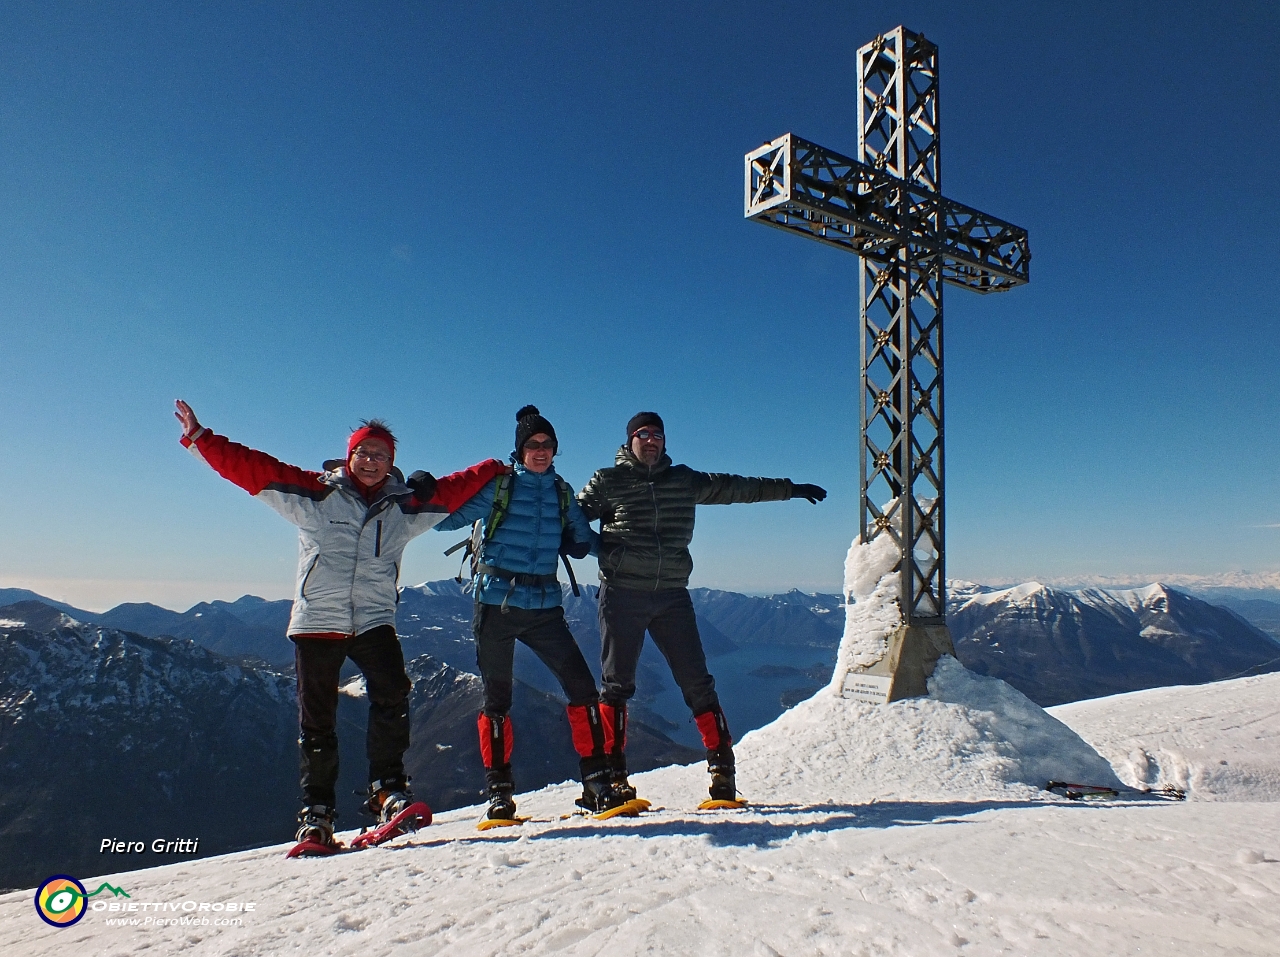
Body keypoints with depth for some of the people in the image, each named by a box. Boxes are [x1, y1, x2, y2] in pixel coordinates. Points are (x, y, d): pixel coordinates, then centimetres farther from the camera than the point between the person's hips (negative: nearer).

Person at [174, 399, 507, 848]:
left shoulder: (406, 506, 9)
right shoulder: (314, 495, 2)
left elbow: (453, 489, 19)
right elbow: (249, 468, 0)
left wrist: (495, 471, 18)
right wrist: (199, 439, -4)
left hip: (374, 622, 1)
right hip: (317, 621, -1)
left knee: (392, 697, -21)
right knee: (317, 721, 5)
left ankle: (388, 791, -12)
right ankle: (316, 811, 18)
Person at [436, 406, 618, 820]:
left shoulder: (562, 493, 11)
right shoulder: (497, 485, 0)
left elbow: (580, 543, 18)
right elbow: (446, 517, -3)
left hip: (544, 606, 3)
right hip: (496, 603, -3)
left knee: (581, 685, -5)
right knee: (496, 697, 4)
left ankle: (596, 781, 3)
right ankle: (499, 792, 15)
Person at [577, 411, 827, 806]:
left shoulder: (684, 480, 14)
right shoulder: (607, 482, 5)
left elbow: (735, 488, 20)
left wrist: (789, 489, 23)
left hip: (671, 595, 3)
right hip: (622, 595, -2)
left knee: (697, 682, 1)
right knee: (616, 684, 0)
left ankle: (722, 767, 8)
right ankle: (612, 776, 8)